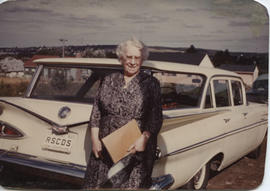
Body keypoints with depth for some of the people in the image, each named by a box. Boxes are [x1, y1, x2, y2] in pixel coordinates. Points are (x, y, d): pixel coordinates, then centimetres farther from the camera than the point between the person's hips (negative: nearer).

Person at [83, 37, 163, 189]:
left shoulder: (151, 83, 2)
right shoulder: (109, 81, 11)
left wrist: (144, 138, -17)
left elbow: (156, 118, -4)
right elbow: (96, 112, 10)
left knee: (132, 185, -3)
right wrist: (95, 140, 1)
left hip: (136, 150, -3)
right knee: (95, 184, 4)